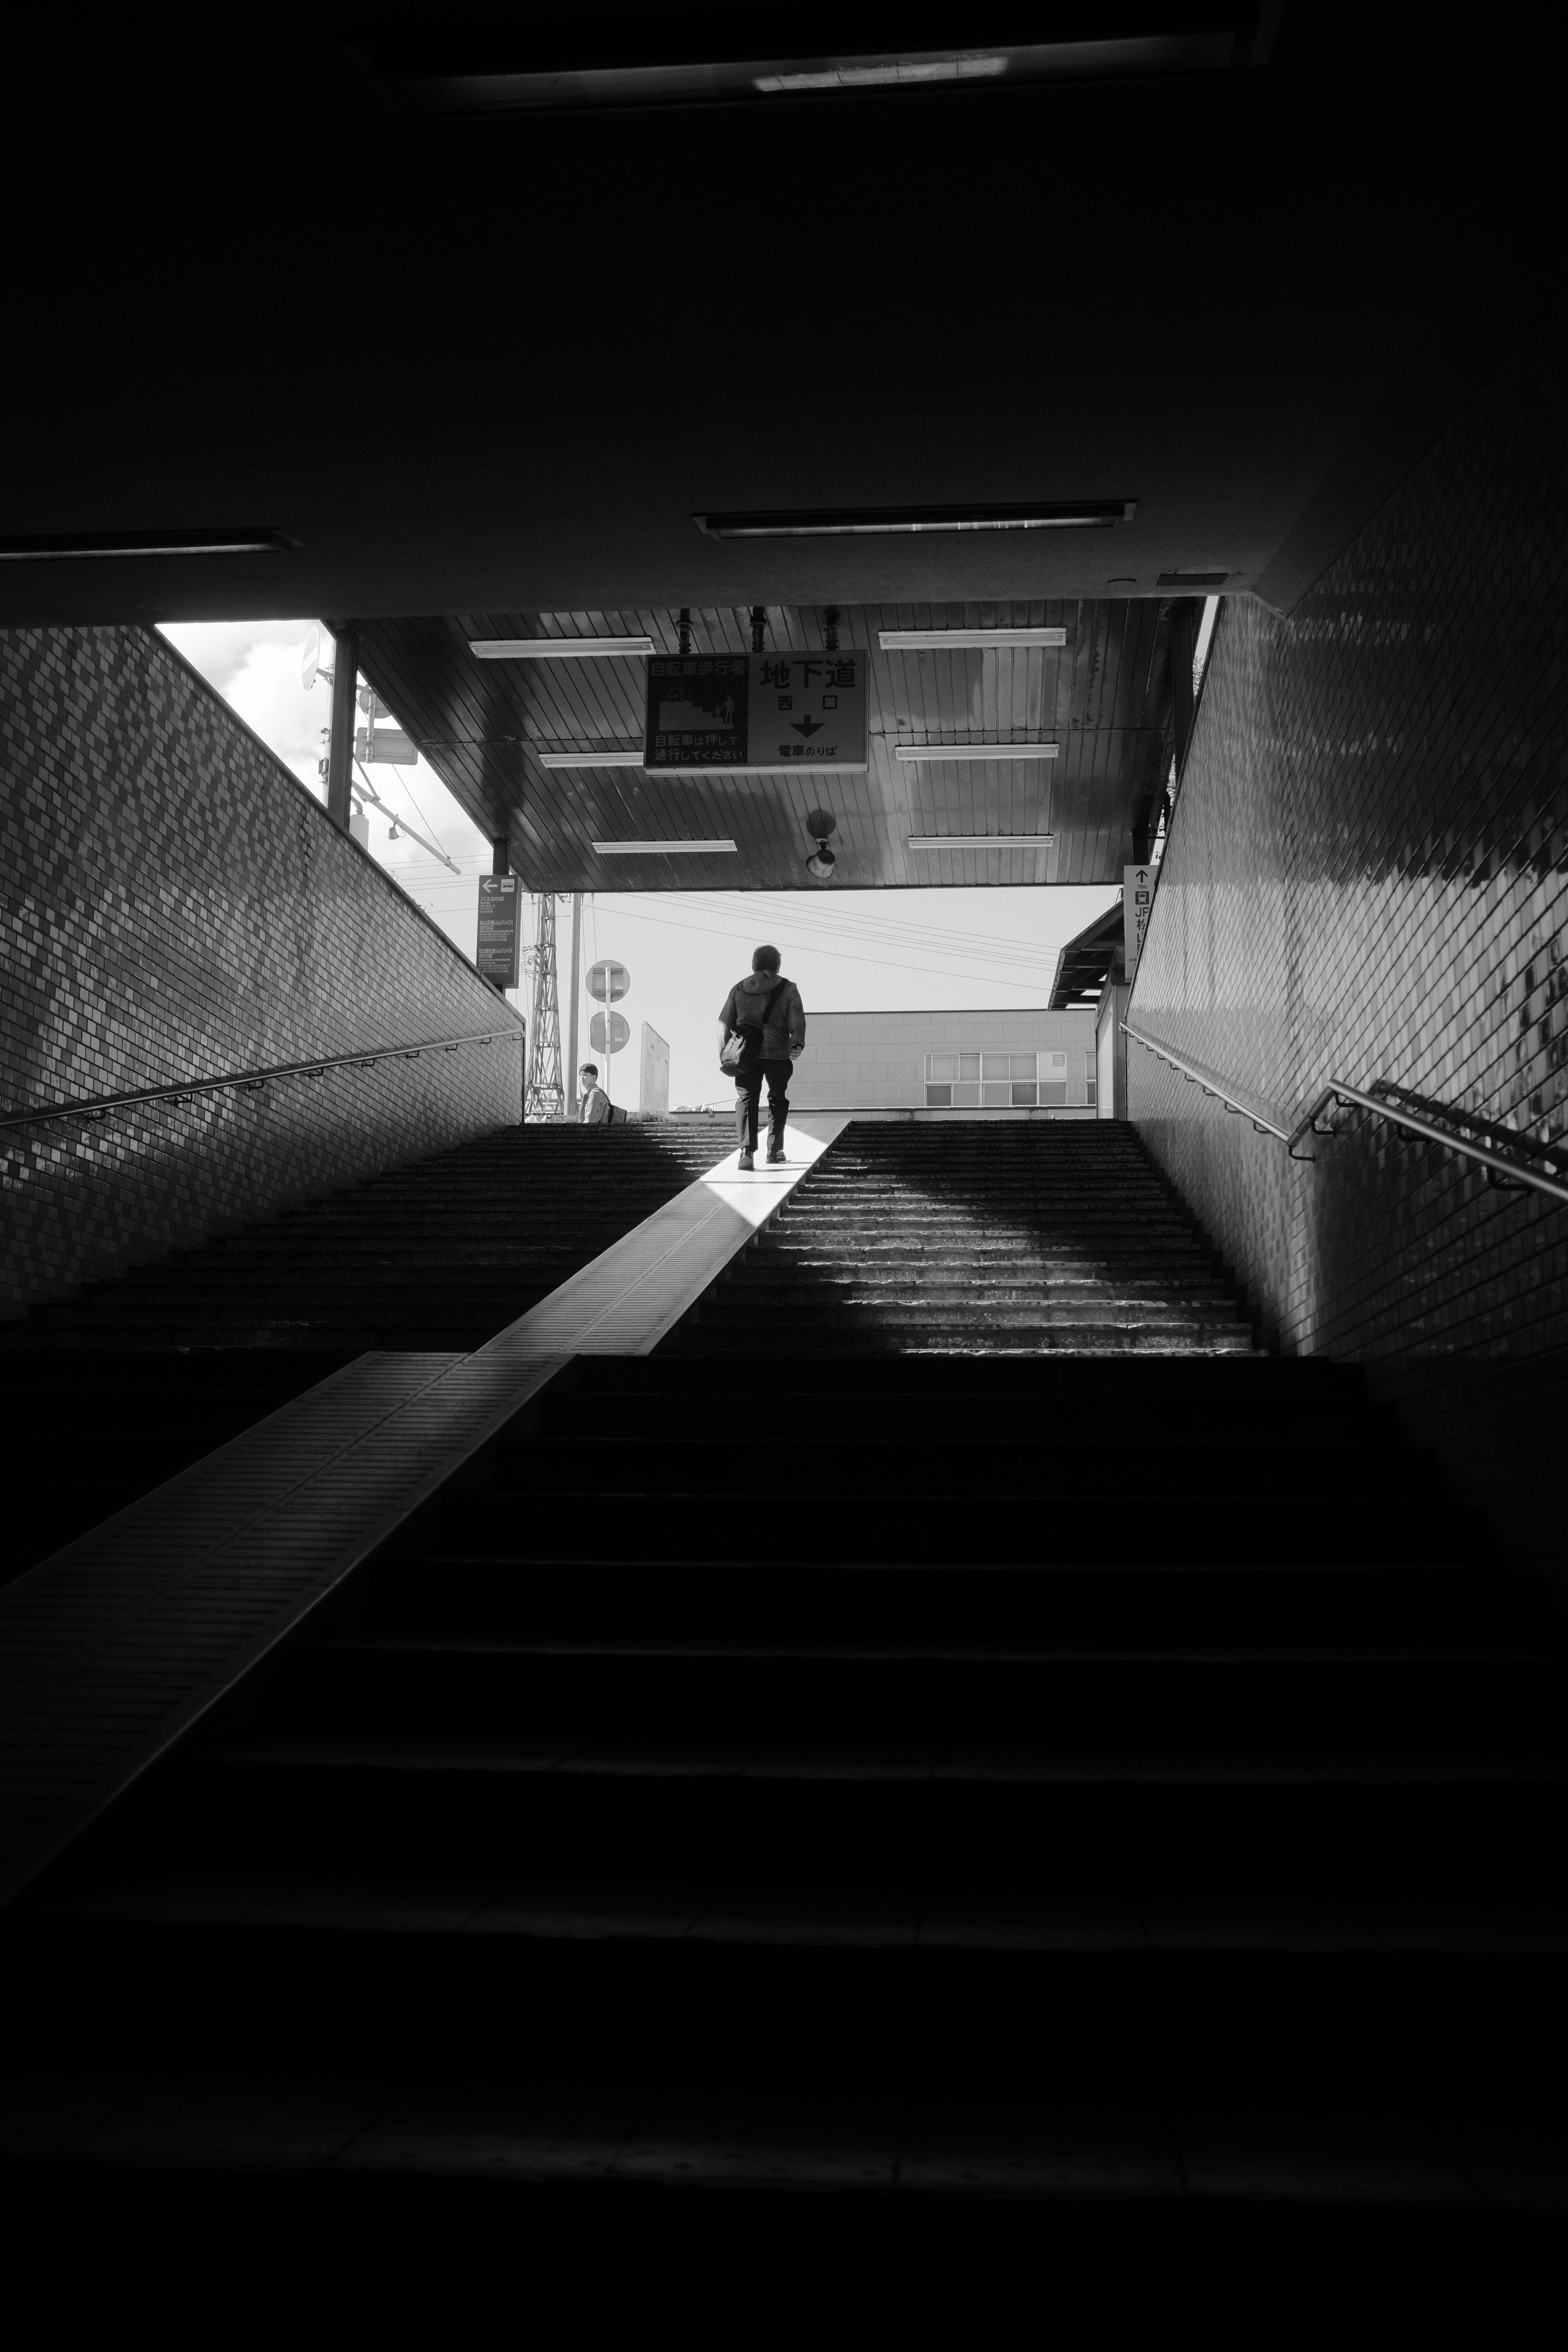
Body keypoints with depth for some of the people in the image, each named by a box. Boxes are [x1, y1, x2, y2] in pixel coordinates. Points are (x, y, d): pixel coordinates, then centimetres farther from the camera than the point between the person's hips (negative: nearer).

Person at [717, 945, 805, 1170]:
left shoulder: (739, 989, 13)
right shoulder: (788, 989, 8)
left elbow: (724, 1023, 9)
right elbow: (797, 1021, -5)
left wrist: (725, 1054, 11)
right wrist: (798, 1044, -7)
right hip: (778, 1053, -1)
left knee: (746, 1100, 4)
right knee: (778, 1100, 16)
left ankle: (747, 1150, -14)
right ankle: (774, 1151, 16)